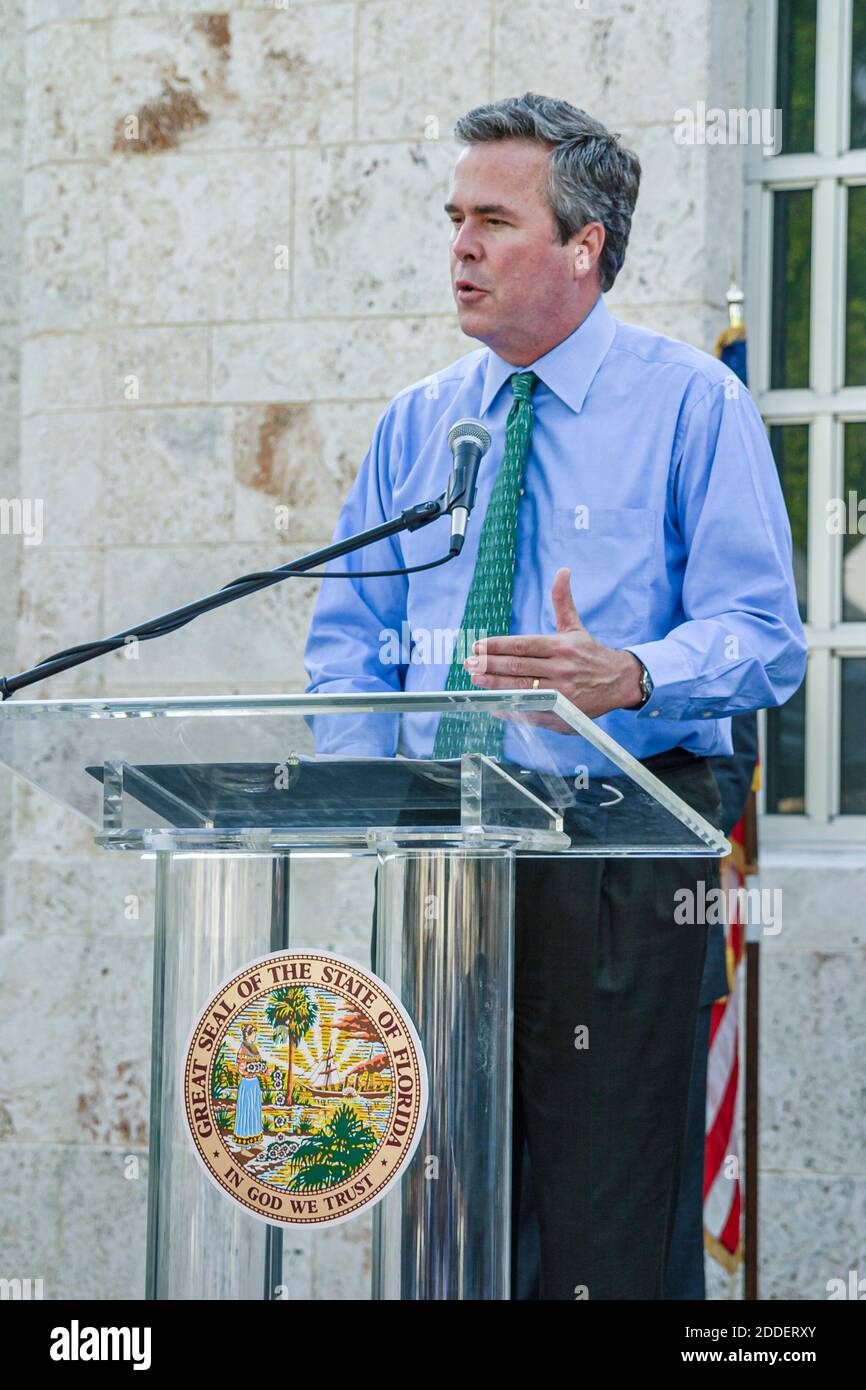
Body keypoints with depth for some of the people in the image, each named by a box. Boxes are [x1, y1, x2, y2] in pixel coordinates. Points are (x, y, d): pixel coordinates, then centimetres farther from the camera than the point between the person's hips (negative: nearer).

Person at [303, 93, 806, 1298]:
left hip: (617, 843, -5)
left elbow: (761, 635, -9)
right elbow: (348, 634, 16)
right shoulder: (418, 423, 14)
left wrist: (626, 676, -29)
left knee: (600, 1216, -9)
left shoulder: (693, 406, -1)